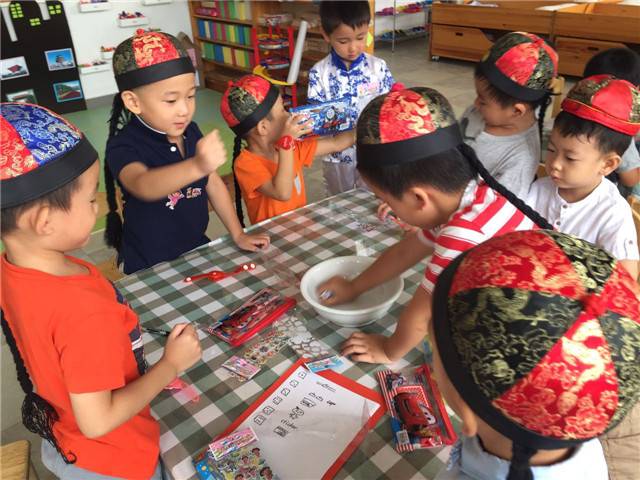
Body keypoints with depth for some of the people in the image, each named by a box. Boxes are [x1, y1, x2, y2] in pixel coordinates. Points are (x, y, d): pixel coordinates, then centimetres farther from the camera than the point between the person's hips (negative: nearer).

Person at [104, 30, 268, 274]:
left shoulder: (191, 131, -4)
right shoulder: (123, 146, -22)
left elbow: (214, 183, 6)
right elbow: (143, 186, -43)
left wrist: (238, 235, 4)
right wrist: (197, 166, -60)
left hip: (197, 247, 5)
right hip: (150, 266, -5)